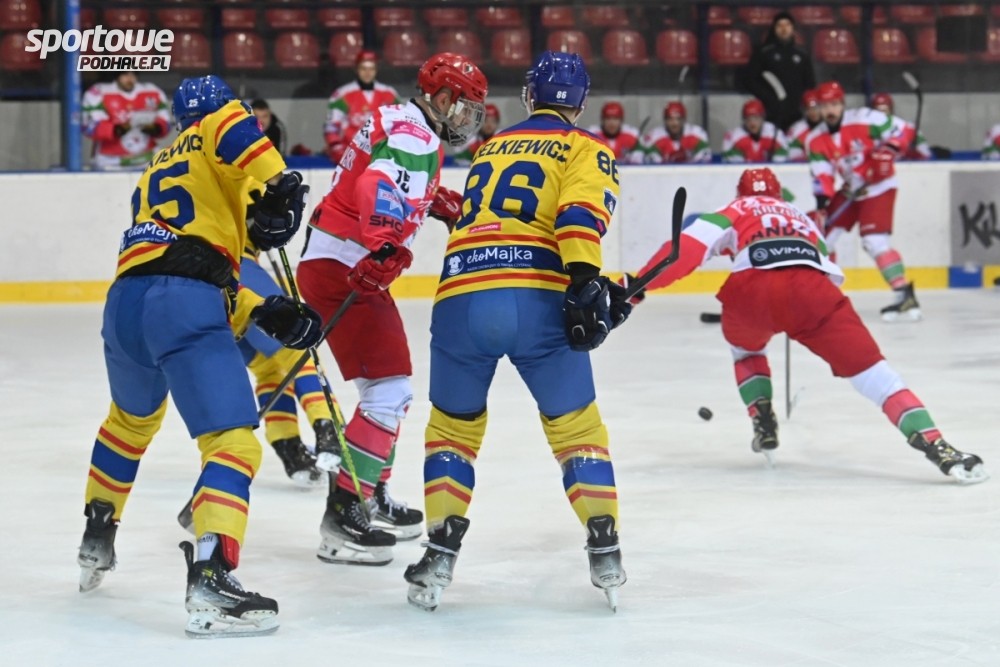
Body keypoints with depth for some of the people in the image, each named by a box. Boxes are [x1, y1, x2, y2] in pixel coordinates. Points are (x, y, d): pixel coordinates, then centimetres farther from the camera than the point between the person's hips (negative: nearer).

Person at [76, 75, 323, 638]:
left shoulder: (154, 176, 34)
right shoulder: (211, 141, 15)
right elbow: (231, 126, -13)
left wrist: (265, 312, 16)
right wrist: (279, 183, -19)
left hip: (124, 301, 8)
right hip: (183, 306, -8)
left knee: (132, 418, 35)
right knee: (235, 443, -10)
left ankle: (97, 542, 49)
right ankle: (211, 580, -27)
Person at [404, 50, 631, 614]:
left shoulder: (492, 149, 30)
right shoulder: (586, 150, 13)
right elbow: (579, 219, -7)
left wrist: (594, 287, 31)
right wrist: (587, 287, -17)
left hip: (460, 300, 3)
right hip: (537, 303, -3)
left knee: (453, 427, 20)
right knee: (576, 427, 12)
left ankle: (441, 556, 11)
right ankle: (606, 554, 7)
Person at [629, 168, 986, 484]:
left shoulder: (735, 210, 31)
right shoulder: (800, 217, 40)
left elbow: (691, 245, 12)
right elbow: (832, 274, 38)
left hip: (751, 288, -1)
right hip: (810, 288, 1)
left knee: (746, 348, 35)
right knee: (869, 367, 0)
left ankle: (764, 426, 23)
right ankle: (934, 444, -16)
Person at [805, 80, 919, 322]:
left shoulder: (864, 119, -19)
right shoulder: (816, 140, -3)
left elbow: (897, 129, -11)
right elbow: (822, 174, -7)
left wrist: (887, 152, -25)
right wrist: (822, 204, -20)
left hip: (879, 186, -7)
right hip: (851, 190, 7)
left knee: (874, 240, -22)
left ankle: (906, 296, -25)